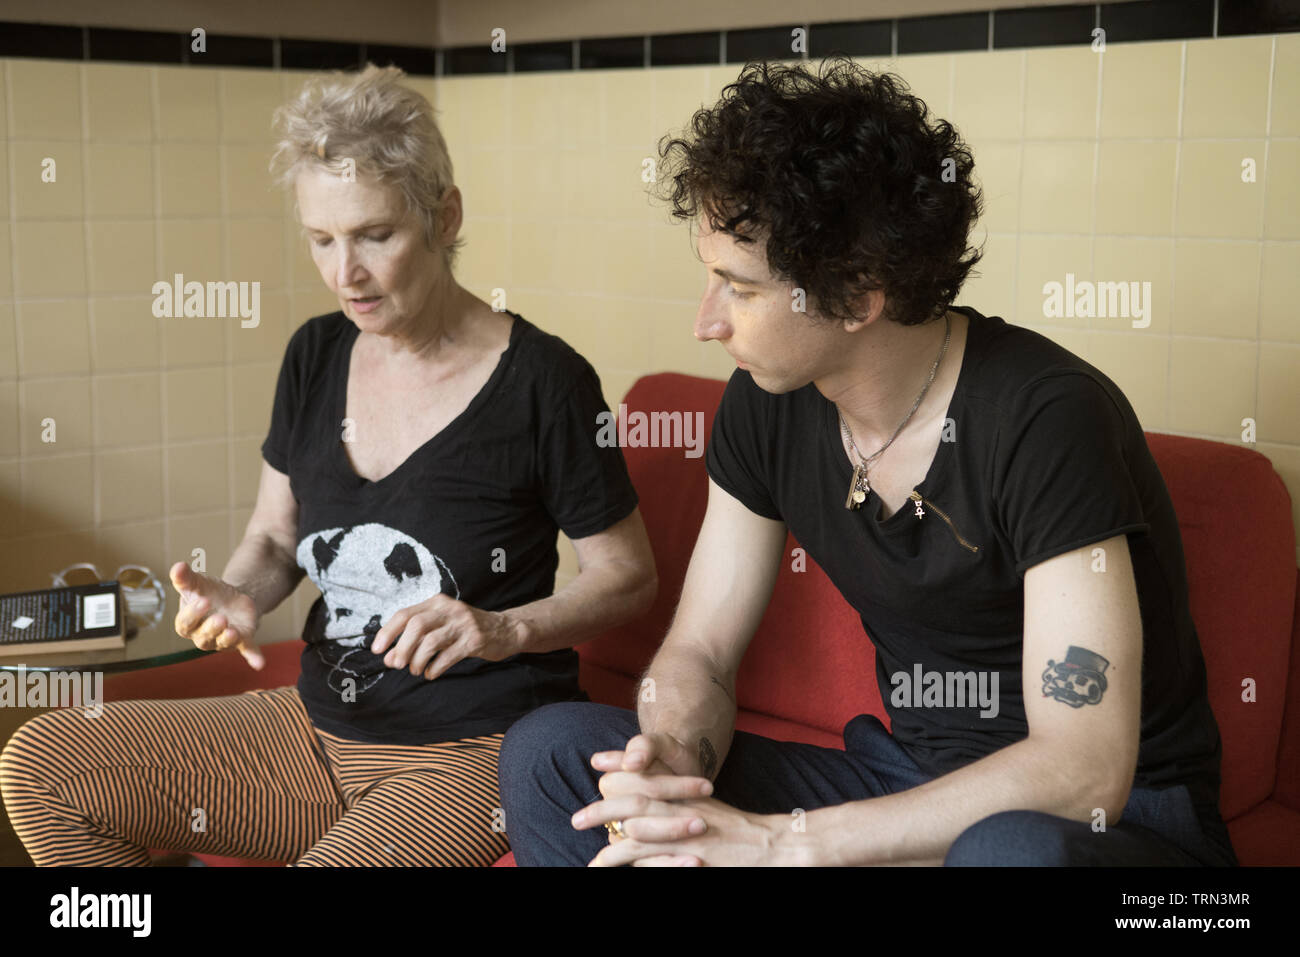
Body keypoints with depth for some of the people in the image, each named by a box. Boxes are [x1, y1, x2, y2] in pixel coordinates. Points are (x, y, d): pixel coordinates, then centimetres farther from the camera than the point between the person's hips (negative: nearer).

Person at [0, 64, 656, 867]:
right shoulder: (317, 356, 4)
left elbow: (629, 576, -5)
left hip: (474, 750, -6)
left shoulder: (543, 380, -14)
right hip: (321, 726, 6)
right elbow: (275, 537, 14)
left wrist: (506, 629, -22)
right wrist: (235, 595, -9)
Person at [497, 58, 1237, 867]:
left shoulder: (1050, 420, -25)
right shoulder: (766, 407, -4)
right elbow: (698, 653, 2)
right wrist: (670, 765, -22)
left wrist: (782, 841, -29)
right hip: (904, 782, 6)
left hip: (1125, 818, -5)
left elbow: (1084, 774, -28)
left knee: (1011, 848, -42)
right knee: (549, 751, -7)